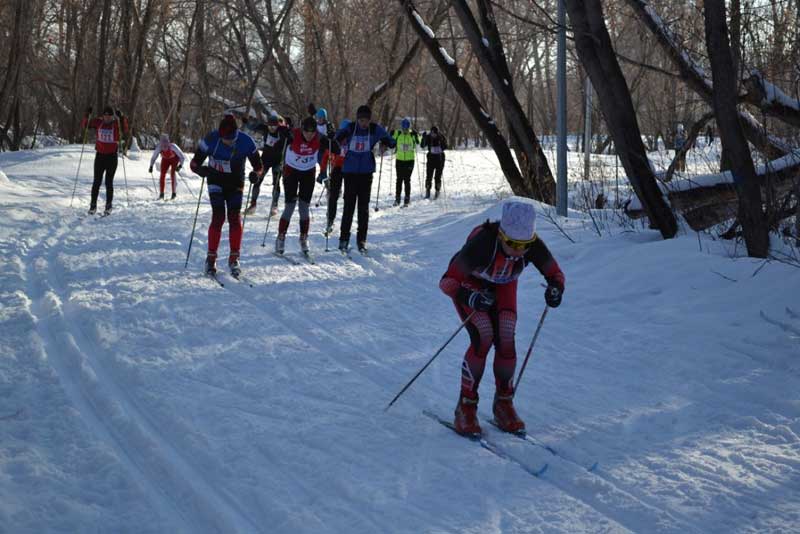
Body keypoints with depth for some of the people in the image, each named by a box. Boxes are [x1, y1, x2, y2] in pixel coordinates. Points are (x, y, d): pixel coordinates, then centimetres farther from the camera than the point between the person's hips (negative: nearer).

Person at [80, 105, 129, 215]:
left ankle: (109, 206, 12)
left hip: (112, 157, -2)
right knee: (97, 182, 3)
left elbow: (125, 130, -23)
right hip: (100, 156, 2)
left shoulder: (117, 123, -6)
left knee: (109, 182, 0)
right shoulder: (98, 122, 2)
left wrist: (121, 118, -36)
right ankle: (93, 205, 10)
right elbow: (83, 126, 4)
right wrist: (87, 115, -12)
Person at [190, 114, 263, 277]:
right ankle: (211, 258, -4)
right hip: (216, 181, -1)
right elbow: (194, 164, -14)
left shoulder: (246, 142, -18)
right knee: (218, 217, -14)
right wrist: (203, 170, -36)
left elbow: (259, 167, -6)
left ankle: (234, 259, -3)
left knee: (235, 218, -12)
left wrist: (256, 174, -29)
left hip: (236, 183, 1)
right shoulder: (211, 140, -21)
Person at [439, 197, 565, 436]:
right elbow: (447, 281, -36)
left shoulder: (534, 245, -30)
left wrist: (555, 290, -36)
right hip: (469, 284, -3)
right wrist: (471, 298, -54)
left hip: (503, 287, 3)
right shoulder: (482, 243, -40)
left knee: (506, 340, -14)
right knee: (483, 338, -22)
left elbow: (555, 274, -13)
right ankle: (466, 406, -8)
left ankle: (503, 403, 6)